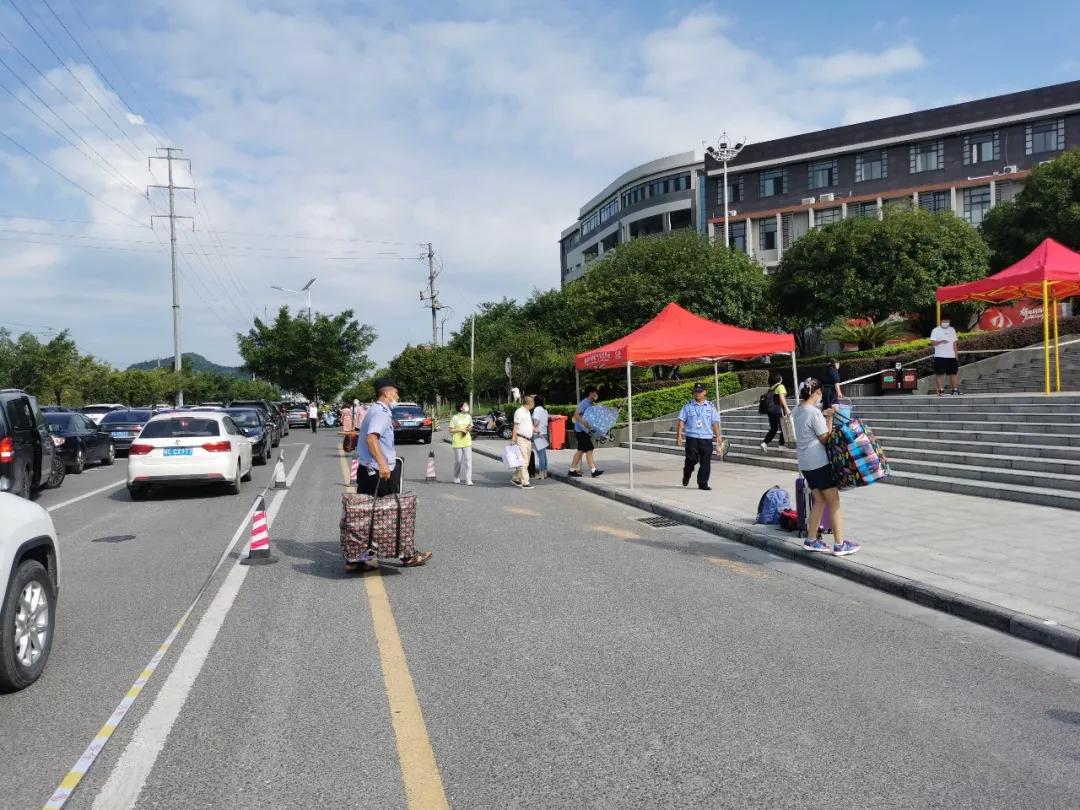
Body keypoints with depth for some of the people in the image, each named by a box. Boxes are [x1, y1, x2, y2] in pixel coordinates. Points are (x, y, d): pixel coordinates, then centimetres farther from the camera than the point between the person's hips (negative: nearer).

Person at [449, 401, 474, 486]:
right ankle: (456, 478, 28)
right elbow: (450, 430, -6)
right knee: (458, 461, 6)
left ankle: (468, 480, -10)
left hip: (467, 441, 3)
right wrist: (460, 429, -17)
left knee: (468, 460, -8)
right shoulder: (455, 417, -6)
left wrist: (469, 429, -4)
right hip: (457, 442, -3)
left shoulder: (469, 416, 9)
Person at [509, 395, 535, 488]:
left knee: (525, 462, 12)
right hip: (521, 439, -9)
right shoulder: (519, 412, -11)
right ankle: (525, 483, -12)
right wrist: (513, 439, -18)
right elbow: (516, 426, -15)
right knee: (523, 461, -10)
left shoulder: (528, 412, 17)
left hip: (528, 440, 9)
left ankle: (516, 478, 23)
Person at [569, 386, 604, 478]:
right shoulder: (584, 403, -14)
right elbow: (576, 415, -23)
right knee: (589, 450, -8)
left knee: (580, 451, 10)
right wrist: (584, 423, -33)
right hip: (581, 430, -9)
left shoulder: (591, 404, 14)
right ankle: (594, 471, -5)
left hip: (586, 431, 9)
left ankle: (572, 470, 15)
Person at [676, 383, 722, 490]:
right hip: (692, 437, -2)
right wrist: (679, 435, -4)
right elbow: (681, 421, 5)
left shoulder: (710, 406, 10)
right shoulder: (688, 406, 6)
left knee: (706, 462, 0)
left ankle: (703, 483, 10)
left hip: (707, 438, 2)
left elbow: (715, 422, 10)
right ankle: (686, 476, 20)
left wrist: (718, 436, 3)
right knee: (692, 459, -9)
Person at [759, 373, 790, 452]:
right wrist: (786, 408, -27)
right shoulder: (780, 386, -7)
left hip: (770, 411, 7)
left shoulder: (771, 388, 14)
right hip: (778, 411, -7)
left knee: (773, 429, 10)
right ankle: (782, 444, 16)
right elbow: (782, 397, -22)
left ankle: (764, 442, -6)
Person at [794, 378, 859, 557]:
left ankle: (811, 540, 19)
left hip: (805, 463, 8)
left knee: (819, 500, 16)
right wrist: (829, 418, -10)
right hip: (819, 463, -8)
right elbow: (825, 439, -13)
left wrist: (823, 415, 9)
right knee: (834, 502, 0)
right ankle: (839, 545, 3)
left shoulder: (798, 410, 8)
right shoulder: (814, 412, -18)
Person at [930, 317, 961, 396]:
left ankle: (955, 390, 10)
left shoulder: (952, 330, 14)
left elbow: (954, 343, 17)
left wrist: (956, 354, 13)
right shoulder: (936, 330, -1)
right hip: (940, 356, -4)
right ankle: (941, 390, 1)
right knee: (940, 374, -4)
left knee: (954, 373, 4)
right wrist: (941, 341, -30)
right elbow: (933, 342, -12)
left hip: (951, 356, 4)